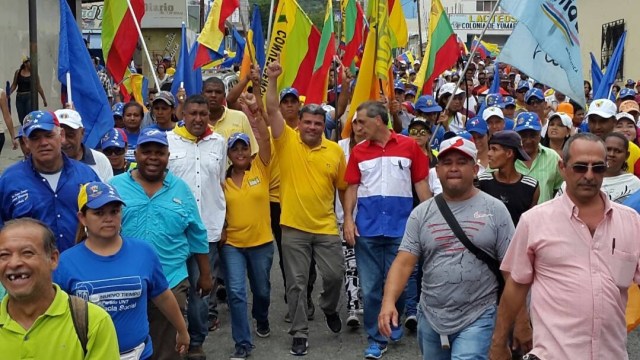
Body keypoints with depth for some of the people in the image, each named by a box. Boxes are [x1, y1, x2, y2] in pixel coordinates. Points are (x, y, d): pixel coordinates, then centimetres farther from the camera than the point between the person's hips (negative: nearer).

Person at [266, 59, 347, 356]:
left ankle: (329, 308, 39)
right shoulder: (287, 141, -4)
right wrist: (272, 79, -24)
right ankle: (299, 334, 16)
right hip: (293, 227, -1)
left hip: (326, 227, 2)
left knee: (335, 274, 7)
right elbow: (272, 110, -14)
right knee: (297, 283, 4)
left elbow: (343, 186, 10)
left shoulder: (335, 151, 2)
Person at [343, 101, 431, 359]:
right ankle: (376, 338, 14)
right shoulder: (358, 151, 5)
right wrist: (348, 219, -4)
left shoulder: (409, 146, 0)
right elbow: (352, 187, 7)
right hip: (367, 228, 2)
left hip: (401, 226, -1)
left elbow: (421, 183, 3)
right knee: (370, 286, 4)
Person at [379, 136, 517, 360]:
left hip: (478, 318, -3)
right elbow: (404, 262, -4)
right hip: (430, 318, 4)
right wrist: (389, 301, -20)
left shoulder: (495, 210, -3)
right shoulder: (421, 213, 3)